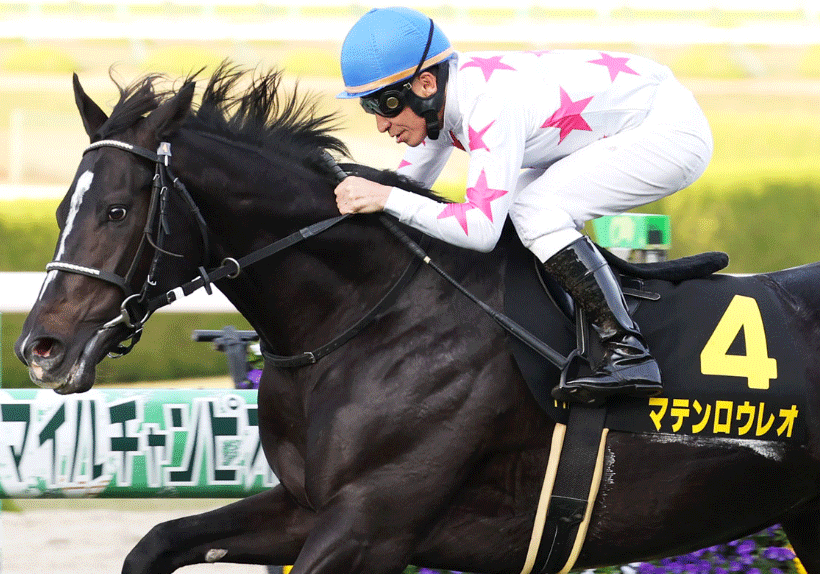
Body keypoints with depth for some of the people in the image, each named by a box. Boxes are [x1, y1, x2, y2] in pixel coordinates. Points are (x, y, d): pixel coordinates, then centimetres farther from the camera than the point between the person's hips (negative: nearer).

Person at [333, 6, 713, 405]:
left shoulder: (490, 105, -29)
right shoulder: (439, 96, -2)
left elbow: (482, 231, -35)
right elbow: (410, 181, 15)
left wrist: (387, 198, -32)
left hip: (674, 130, -10)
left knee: (534, 210, -21)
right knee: (504, 200, 10)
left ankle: (629, 355, -23)